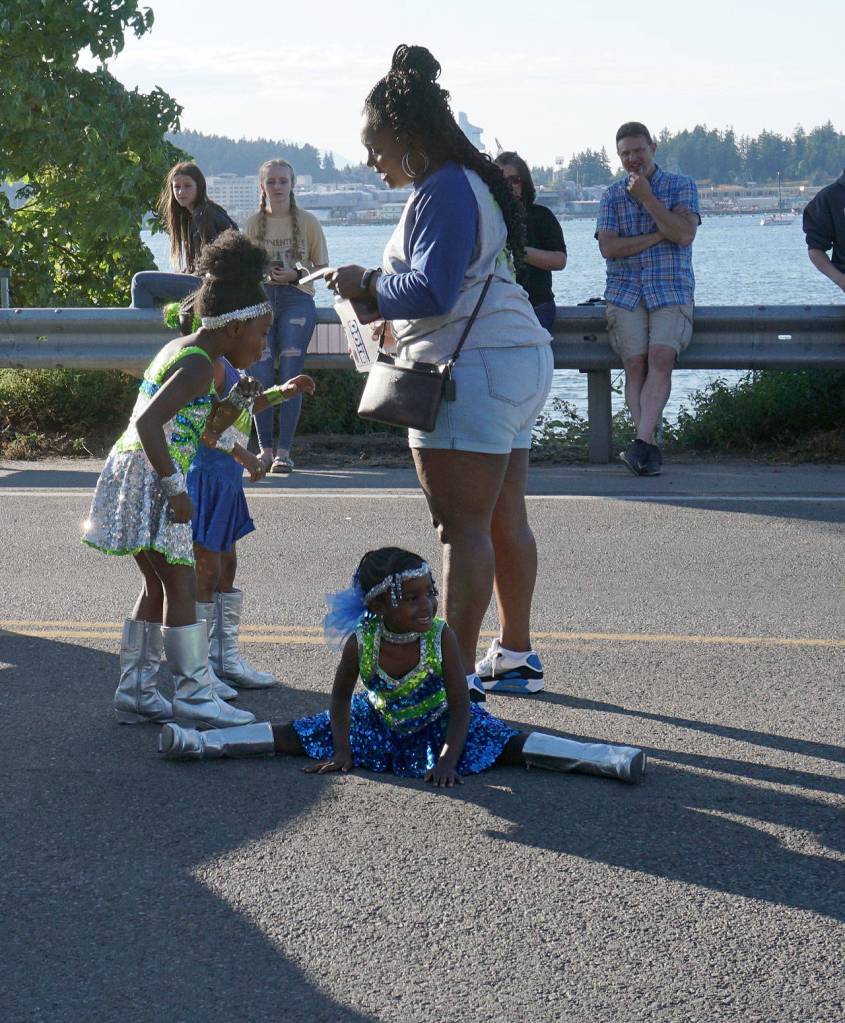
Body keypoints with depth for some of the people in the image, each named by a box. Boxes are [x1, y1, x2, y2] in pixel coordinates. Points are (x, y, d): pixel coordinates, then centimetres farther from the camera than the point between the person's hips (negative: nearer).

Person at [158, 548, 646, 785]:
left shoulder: (442, 636, -26)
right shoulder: (361, 640, -21)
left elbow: (461, 705, -20)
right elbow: (341, 695, -4)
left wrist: (448, 761, -29)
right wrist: (341, 751, -11)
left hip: (439, 723, -2)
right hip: (376, 722, 2)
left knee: (510, 744, -22)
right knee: (295, 737, -3)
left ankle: (607, 758, -31)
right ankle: (199, 742, 0)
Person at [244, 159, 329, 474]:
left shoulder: (308, 222, 4)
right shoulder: (253, 224, 10)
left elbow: (322, 267, 7)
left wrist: (296, 275, -10)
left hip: (297, 299, -2)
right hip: (260, 298, 2)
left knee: (290, 376, -9)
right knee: (260, 376, -6)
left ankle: (284, 451, -6)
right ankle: (266, 449, 2)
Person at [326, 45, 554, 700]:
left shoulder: (443, 192, -13)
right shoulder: (471, 183, 20)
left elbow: (433, 291, -20)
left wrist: (368, 287, -7)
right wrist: (395, 322, 17)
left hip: (475, 369, -11)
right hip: (518, 361, 11)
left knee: (463, 525, -10)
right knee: (505, 520, 15)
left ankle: (461, 675, -9)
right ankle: (517, 658, 23)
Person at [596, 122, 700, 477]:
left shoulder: (681, 186, 9)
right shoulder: (612, 195, 14)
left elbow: (684, 234, -8)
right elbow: (608, 247, 1)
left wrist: (646, 197, -9)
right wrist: (656, 236, -7)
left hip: (671, 291, -2)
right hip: (625, 292, 2)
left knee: (661, 357, -24)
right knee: (635, 363, -17)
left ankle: (641, 442, -33)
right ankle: (650, 448, -19)